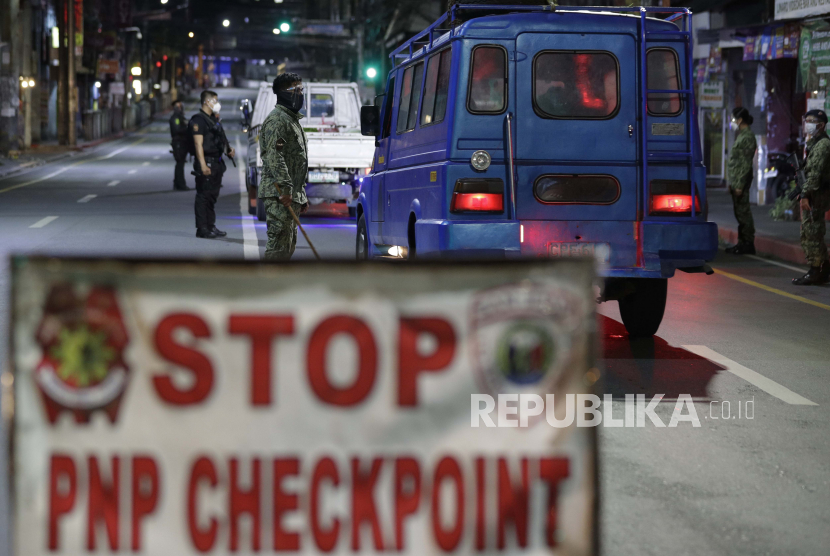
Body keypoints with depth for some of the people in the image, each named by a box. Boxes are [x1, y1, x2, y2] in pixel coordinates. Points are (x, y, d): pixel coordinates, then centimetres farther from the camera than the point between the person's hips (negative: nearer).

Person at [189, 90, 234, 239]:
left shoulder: (212, 119, 19)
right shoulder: (198, 120, -12)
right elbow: (198, 144, -19)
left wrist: (228, 150, 10)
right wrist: (203, 165, -25)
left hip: (216, 164, 10)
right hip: (206, 163, -10)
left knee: (212, 196, 14)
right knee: (203, 196, -6)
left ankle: (211, 227, 22)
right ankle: (202, 229, -5)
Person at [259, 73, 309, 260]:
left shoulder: (292, 120, 24)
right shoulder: (277, 120, -10)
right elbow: (274, 156, -21)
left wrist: (302, 196, 26)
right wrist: (285, 188, -28)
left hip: (291, 195, 10)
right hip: (278, 195, -10)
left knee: (288, 244, 13)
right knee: (279, 241, -14)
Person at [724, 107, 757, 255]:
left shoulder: (747, 137, -13)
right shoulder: (741, 135, 18)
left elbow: (746, 163, -19)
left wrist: (740, 184, -22)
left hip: (741, 180, -10)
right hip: (736, 179, 10)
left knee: (743, 212, -7)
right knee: (739, 212, 12)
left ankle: (748, 244, -4)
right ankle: (742, 243, 17)